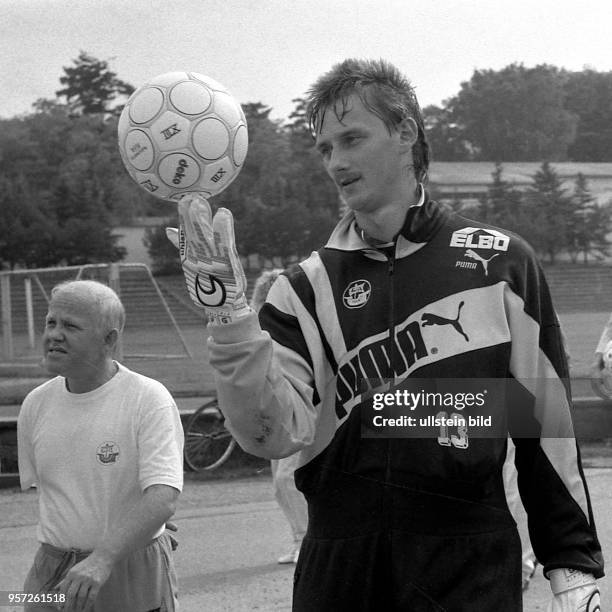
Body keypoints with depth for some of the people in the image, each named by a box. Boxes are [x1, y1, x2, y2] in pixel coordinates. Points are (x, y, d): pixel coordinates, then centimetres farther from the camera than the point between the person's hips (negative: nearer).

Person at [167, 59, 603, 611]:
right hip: (337, 566, 2)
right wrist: (228, 313, -20)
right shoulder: (308, 287, 7)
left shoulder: (499, 263, 3)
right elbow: (275, 431, -8)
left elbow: (547, 422, 5)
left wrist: (573, 566, 3)